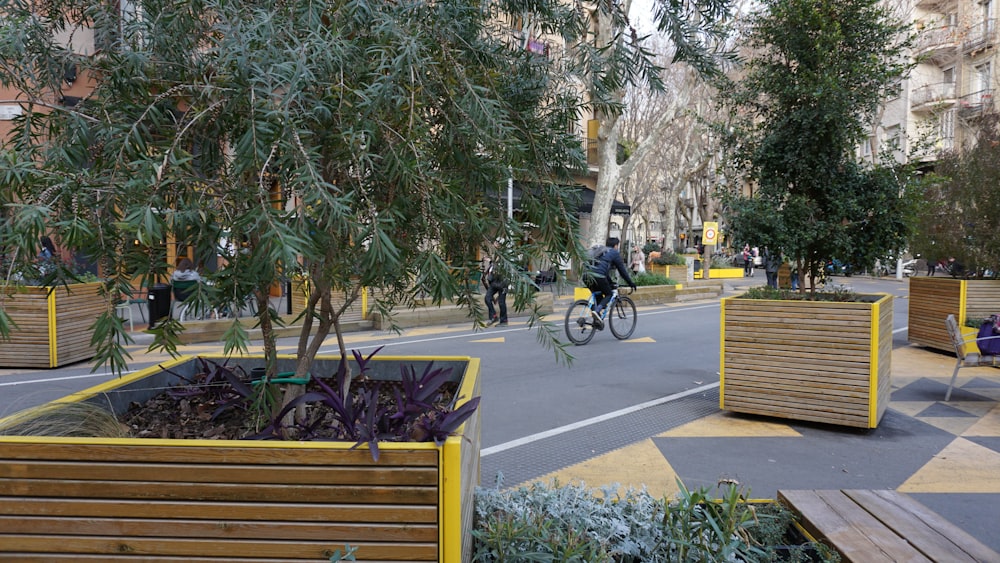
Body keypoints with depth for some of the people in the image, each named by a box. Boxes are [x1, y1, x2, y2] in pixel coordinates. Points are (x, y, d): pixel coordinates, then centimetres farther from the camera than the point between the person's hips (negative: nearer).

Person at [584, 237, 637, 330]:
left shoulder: (599, 251, 33)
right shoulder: (615, 253, 12)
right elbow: (622, 270, 14)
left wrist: (610, 282, 46)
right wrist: (631, 283, 22)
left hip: (587, 275, 7)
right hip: (598, 277, -7)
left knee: (597, 296, 21)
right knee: (608, 295, 11)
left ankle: (597, 321, 17)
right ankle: (596, 311, -13)